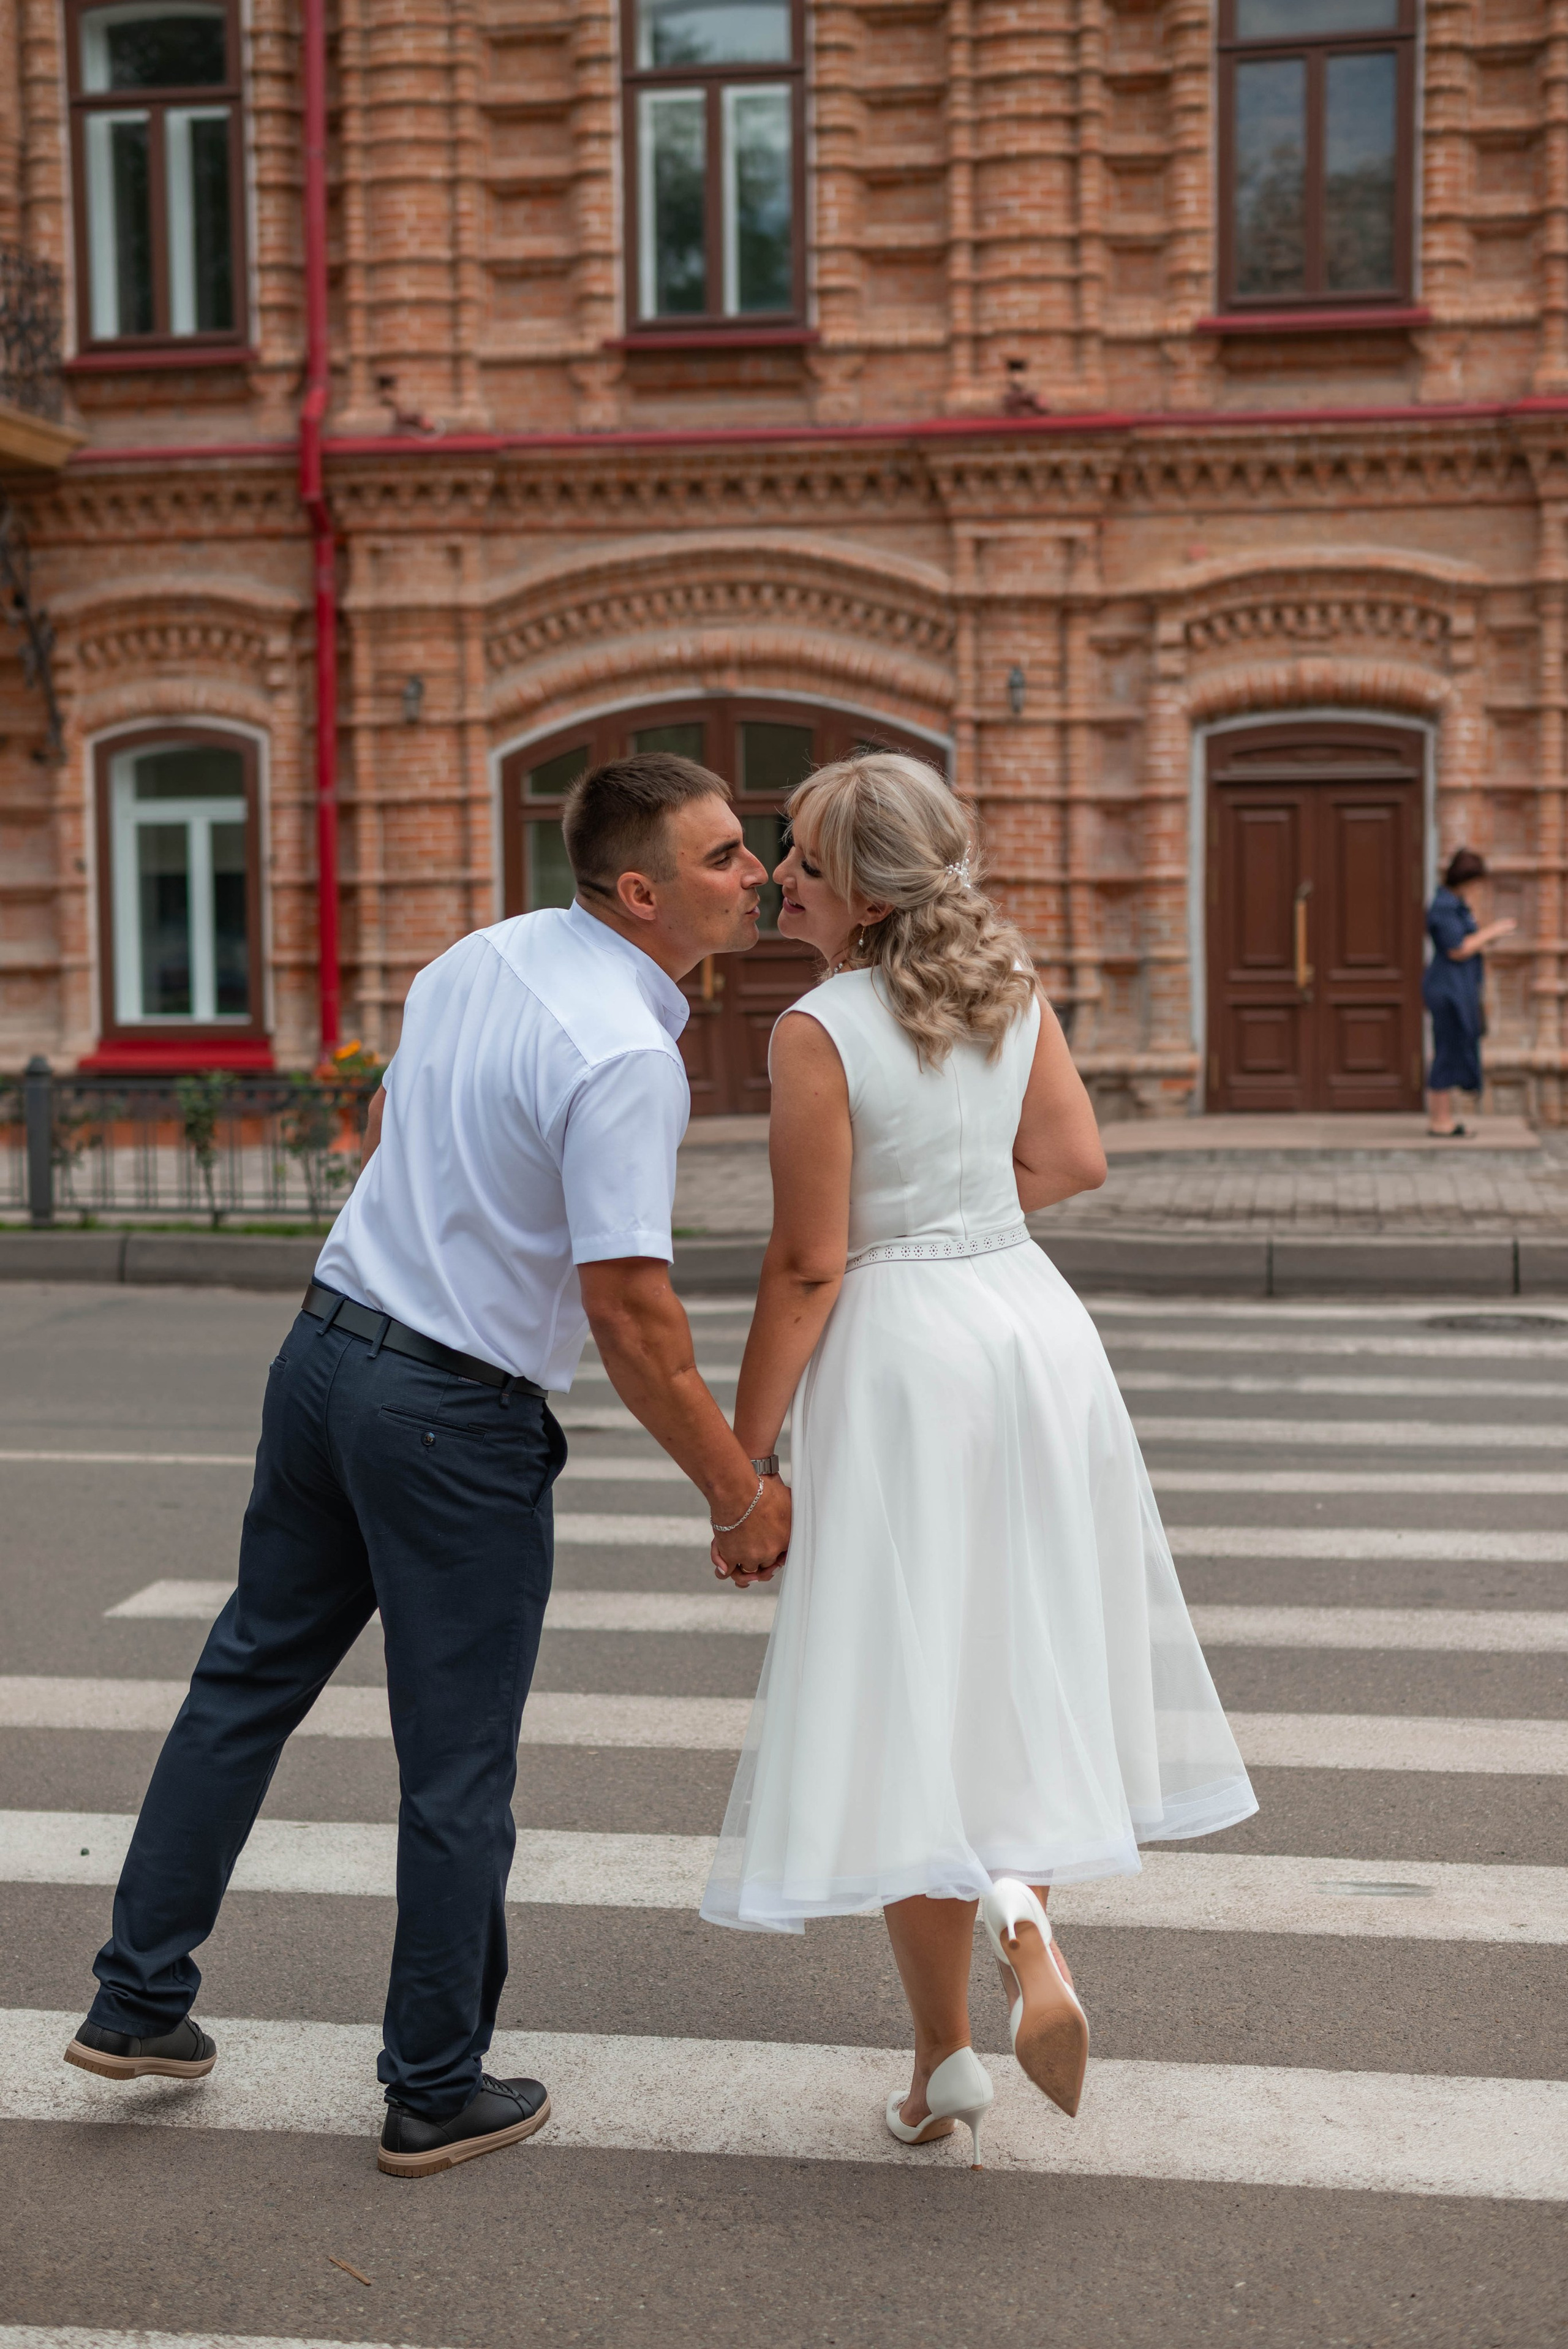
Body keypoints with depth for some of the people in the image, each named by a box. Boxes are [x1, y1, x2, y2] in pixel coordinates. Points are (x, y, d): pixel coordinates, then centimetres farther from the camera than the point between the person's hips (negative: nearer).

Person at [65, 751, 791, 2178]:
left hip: (328, 1345, 8)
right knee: (459, 1765, 6)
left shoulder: (480, 956, 5)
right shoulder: (625, 1056, -20)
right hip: (460, 1415, -8)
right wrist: (740, 1493, -12)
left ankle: (139, 2001, 29)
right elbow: (629, 1310, -21)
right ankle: (437, 2089, 21)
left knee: (251, 1675, 19)